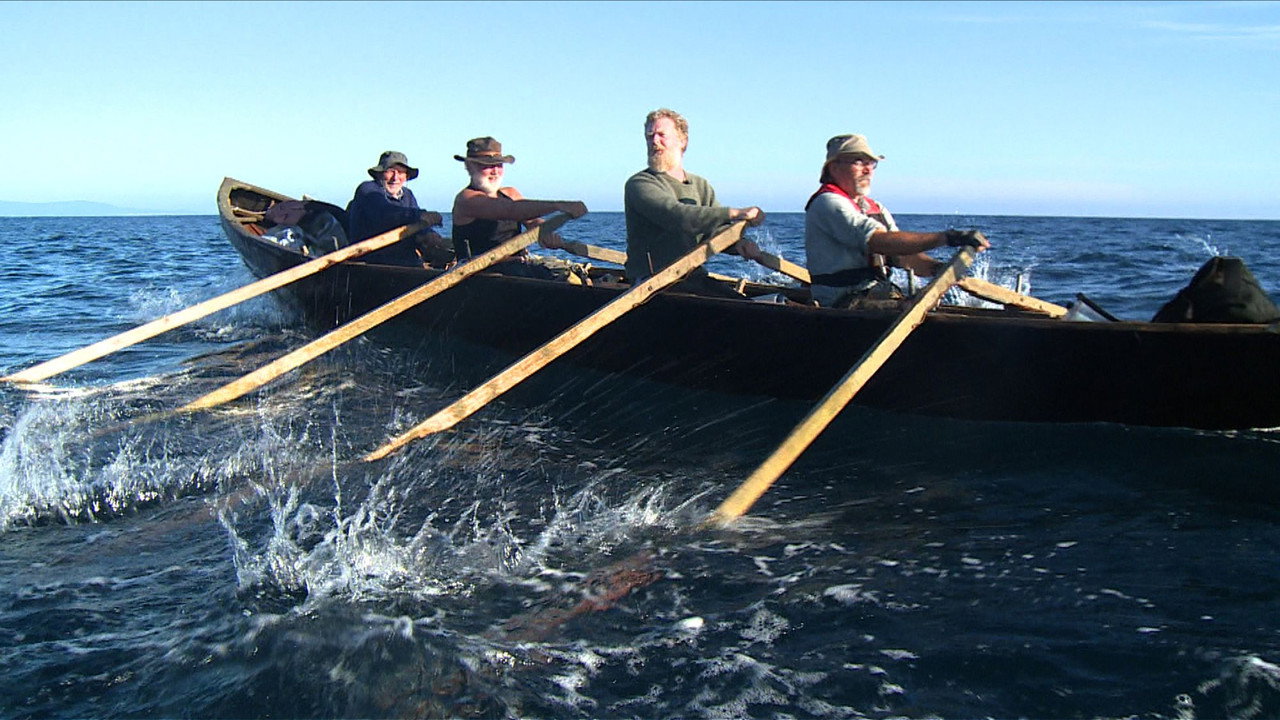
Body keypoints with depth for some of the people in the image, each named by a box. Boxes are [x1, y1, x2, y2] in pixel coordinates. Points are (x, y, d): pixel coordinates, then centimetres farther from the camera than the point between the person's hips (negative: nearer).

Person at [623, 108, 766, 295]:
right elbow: (676, 216, -21)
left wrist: (738, 243, -16)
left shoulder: (702, 187, 19)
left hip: (696, 278, 7)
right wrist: (734, 213, -23)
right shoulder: (638, 184, -4)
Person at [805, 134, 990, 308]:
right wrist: (946, 238, -26)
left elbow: (903, 256, 9)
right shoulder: (827, 203, -9)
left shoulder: (876, 208, 20)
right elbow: (880, 242, -22)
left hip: (880, 297, 9)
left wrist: (938, 268, -13)